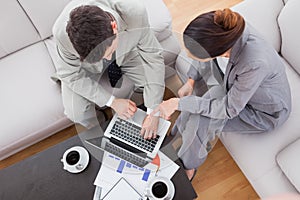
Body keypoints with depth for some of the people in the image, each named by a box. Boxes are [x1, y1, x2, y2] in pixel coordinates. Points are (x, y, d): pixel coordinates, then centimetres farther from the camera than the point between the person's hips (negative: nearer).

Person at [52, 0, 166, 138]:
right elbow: (71, 74, -21)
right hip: (85, 62, -1)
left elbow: (153, 58, -27)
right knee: (76, 113, -19)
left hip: (124, 51, 2)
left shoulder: (135, 12, -39)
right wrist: (112, 101, -25)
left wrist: (153, 113, -25)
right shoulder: (62, 32, -38)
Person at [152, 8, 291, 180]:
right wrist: (191, 81, -9)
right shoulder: (231, 28, -25)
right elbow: (206, 51, -1)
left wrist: (179, 103, -28)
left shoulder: (256, 64, -42)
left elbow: (229, 109, -28)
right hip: (238, 89, 6)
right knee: (191, 110, -14)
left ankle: (188, 166, 8)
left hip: (265, 112, -5)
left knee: (198, 121, -20)